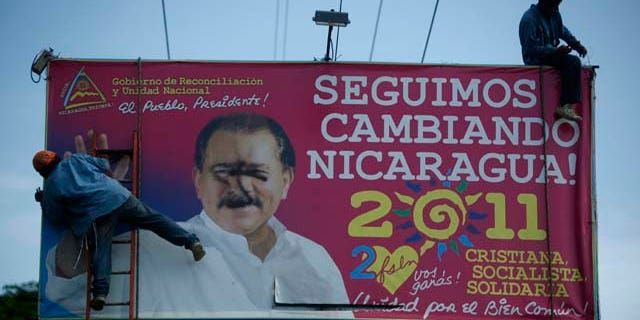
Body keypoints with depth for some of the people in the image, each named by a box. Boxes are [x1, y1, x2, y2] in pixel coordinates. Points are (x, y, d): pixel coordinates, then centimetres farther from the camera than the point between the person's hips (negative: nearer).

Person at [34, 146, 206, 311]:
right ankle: (190, 241, 0)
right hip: (119, 195, 3)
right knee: (154, 219, 7)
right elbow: (104, 165, 23)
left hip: (97, 213, -3)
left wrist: (43, 201, 32)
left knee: (101, 250, -3)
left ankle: (100, 292, -19)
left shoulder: (50, 186, 9)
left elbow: (55, 217, 16)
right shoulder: (75, 159, 17)